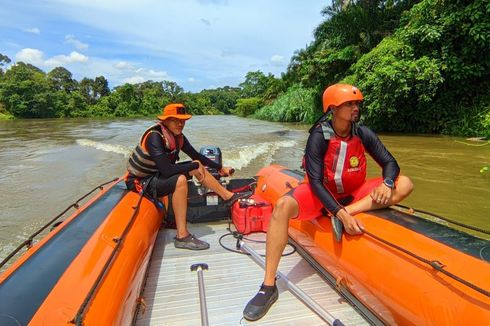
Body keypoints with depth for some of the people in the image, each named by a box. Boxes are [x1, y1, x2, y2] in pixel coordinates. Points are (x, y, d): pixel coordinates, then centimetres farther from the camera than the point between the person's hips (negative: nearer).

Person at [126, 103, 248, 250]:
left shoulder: (178, 136, -4)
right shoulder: (154, 136, -27)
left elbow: (196, 156, 9)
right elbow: (167, 170, -36)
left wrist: (220, 168, 13)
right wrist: (194, 166, -24)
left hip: (158, 174, 8)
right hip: (141, 182, -8)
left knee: (197, 166, 3)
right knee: (180, 180, -33)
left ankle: (228, 196, 13)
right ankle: (182, 236, -28)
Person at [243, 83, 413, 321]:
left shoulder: (363, 134, -7)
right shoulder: (318, 137, -19)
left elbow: (390, 162, -2)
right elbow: (315, 182, -24)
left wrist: (387, 183, -26)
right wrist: (340, 213, -35)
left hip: (353, 194, 4)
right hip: (321, 195, -4)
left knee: (404, 184, -12)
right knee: (282, 206, -33)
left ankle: (350, 212, -26)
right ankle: (268, 286, -27)